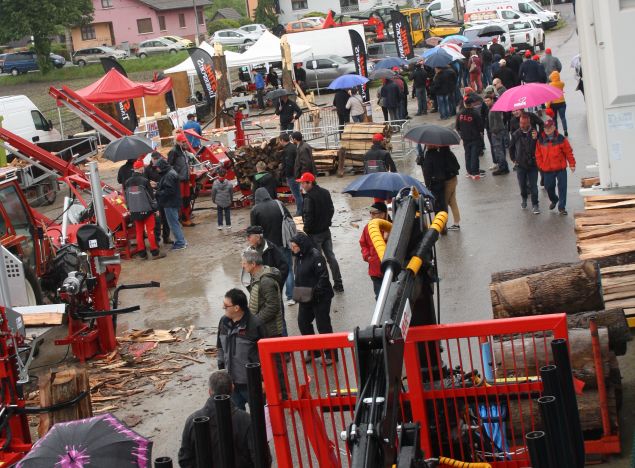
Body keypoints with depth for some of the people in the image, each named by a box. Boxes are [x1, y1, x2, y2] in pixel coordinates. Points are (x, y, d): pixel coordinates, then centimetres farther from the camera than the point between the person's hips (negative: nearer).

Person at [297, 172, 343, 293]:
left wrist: (306, 231, -9)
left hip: (315, 234, -8)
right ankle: (338, 284, 19)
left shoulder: (309, 198, -21)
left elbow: (308, 217, -21)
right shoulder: (325, 192, 4)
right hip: (326, 231, 8)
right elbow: (331, 210, 12)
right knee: (330, 256, 15)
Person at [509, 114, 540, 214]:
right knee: (522, 185, 14)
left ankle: (535, 205, 10)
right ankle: (524, 199, 40)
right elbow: (511, 147, 13)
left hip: (532, 164, -2)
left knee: (533, 186, -1)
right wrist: (513, 159, 11)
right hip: (520, 165, 2)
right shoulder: (516, 134, -3)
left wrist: (535, 139, -27)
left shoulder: (534, 133, -11)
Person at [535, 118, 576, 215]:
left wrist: (572, 164, -2)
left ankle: (562, 207, 8)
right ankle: (554, 200, 43)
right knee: (549, 187, 12)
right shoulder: (540, 141, 0)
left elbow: (568, 152, -2)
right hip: (547, 170, 2)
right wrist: (541, 165, -1)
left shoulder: (561, 139, -7)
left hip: (561, 168, -2)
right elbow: (538, 155, 5)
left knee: (562, 187, -2)